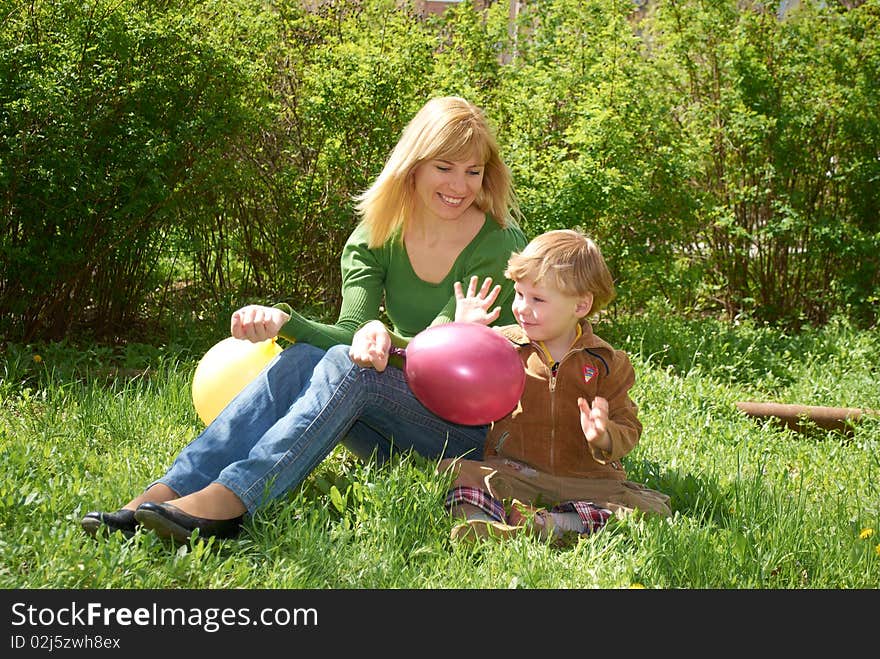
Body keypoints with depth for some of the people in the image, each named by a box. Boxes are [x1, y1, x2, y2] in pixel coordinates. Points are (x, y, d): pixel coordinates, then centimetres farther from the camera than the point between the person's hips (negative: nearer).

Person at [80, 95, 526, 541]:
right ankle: (167, 492, -40)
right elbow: (351, 333, -11)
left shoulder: (499, 244, -9)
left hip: (474, 423, -4)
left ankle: (226, 503, -48)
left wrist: (388, 339, -40)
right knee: (300, 359, -26)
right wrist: (282, 320, -31)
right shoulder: (375, 238, 3)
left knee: (346, 365, -31)